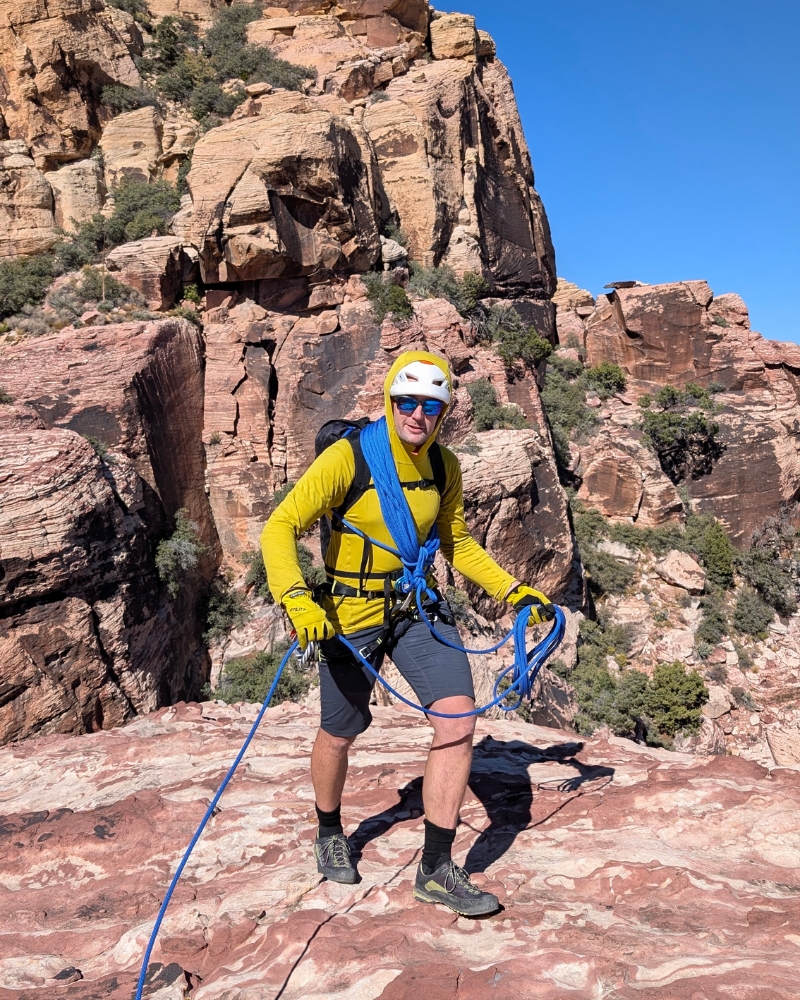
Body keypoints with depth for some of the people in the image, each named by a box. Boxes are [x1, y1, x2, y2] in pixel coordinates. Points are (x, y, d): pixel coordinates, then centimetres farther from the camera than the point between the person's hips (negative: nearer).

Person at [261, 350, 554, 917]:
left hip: (420, 607, 4)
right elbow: (279, 529, -21)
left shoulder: (444, 467, 0)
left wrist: (514, 592, 6)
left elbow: (458, 543, 13)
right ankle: (330, 834, 45)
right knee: (340, 735, 12)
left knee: (459, 719, -12)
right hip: (351, 614, -4)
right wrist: (297, 600, -36)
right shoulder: (347, 458, -18)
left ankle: (436, 870, 4)